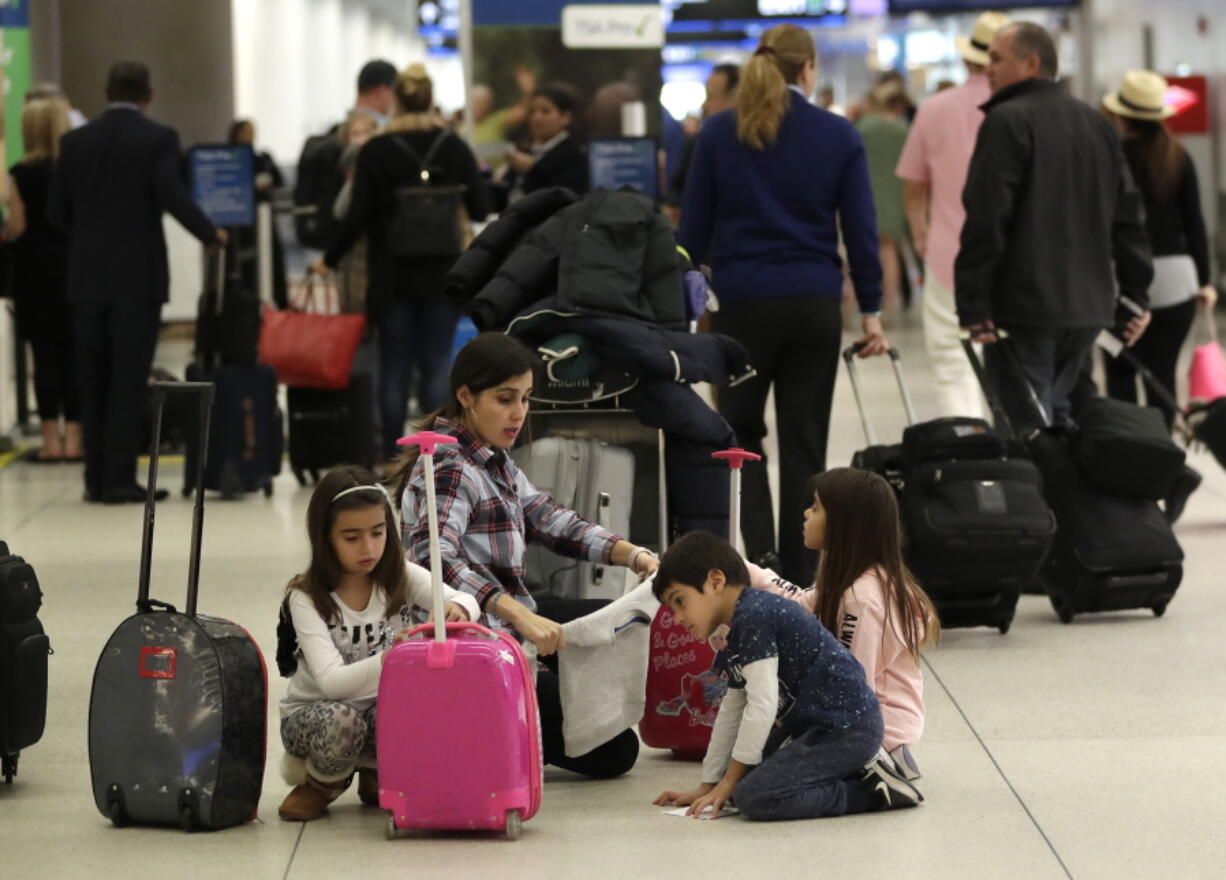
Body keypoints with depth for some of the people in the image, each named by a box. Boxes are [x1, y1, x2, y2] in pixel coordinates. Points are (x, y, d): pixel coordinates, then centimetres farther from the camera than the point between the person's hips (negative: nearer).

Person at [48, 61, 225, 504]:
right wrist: (210, 233, -3)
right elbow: (173, 196, -17)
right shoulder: (158, 138, -7)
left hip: (87, 279, 3)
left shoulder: (75, 141, 4)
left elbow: (56, 210, 5)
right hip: (137, 279, -3)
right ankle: (119, 479, -4)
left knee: (93, 383, 9)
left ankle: (96, 479, 10)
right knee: (128, 383, -1)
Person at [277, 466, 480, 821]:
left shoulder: (400, 577, -6)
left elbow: (466, 602, -18)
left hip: (382, 705, 3)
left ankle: (377, 777, 3)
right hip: (313, 710, -3)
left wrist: (456, 610, -44)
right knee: (341, 721, -37)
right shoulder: (306, 598, -17)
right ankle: (320, 783, -2)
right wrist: (390, 660, -45)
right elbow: (331, 680, -28)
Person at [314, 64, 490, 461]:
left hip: (392, 277, -1)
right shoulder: (454, 148, -2)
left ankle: (392, 457, 8)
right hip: (442, 275, 1)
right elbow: (479, 209, 0)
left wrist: (329, 259, 4)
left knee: (394, 368, 6)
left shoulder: (375, 152, -6)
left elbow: (357, 217, -8)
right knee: (436, 364, 3)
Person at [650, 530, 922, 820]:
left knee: (753, 796, -24)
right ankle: (857, 771, 11)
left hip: (847, 728, -11)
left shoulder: (754, 616, -15)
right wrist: (708, 786, 23)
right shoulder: (735, 635, 17)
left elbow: (762, 705, -19)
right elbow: (731, 712, 23)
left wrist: (728, 783, -14)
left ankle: (871, 790, -11)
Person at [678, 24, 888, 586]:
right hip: (814, 303, 0)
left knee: (740, 430, 13)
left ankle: (760, 553, -7)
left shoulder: (718, 133, 0)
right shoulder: (839, 136, 0)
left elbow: (693, 226, 2)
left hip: (741, 301, 0)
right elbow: (861, 228, 0)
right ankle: (800, 576, 8)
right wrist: (871, 311, 7)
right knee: (805, 442, 7)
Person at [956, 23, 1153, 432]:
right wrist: (1135, 295, 18)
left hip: (1024, 307, -7)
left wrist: (972, 306, -15)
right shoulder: (1097, 124, 16)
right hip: (1088, 306, 8)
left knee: (1028, 425, -6)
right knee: (1059, 420, 17)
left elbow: (985, 219, -16)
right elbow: (1128, 216, 16)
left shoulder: (1007, 122, -9)